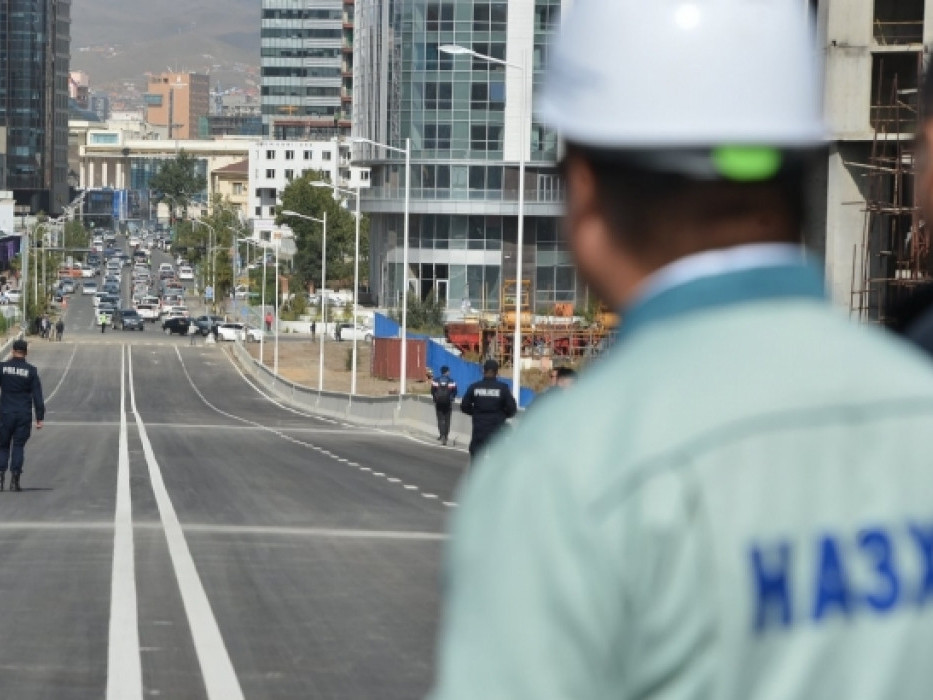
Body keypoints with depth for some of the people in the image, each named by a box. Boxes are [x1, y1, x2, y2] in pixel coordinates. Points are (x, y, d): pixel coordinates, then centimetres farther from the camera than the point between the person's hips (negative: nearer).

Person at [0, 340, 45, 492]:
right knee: (19, 446, 4)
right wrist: (40, 418, -1)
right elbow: (37, 396, -2)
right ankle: (15, 480, -3)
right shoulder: (31, 371, -1)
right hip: (24, 415, 0)